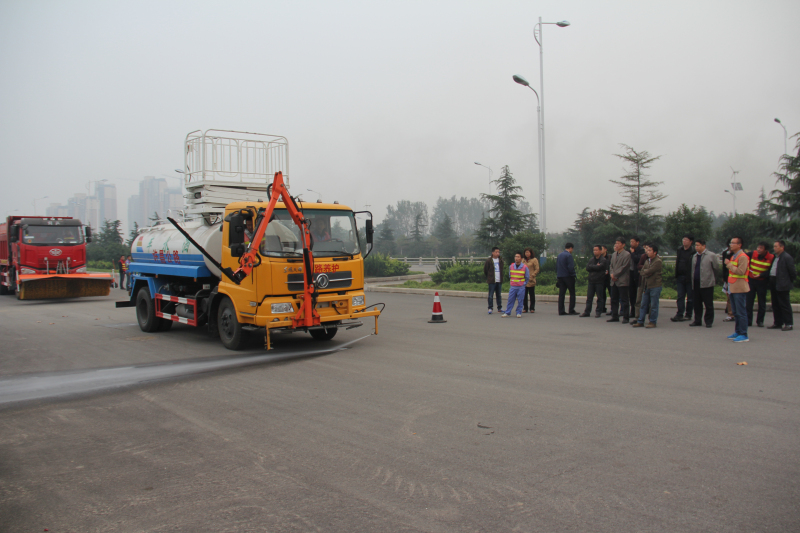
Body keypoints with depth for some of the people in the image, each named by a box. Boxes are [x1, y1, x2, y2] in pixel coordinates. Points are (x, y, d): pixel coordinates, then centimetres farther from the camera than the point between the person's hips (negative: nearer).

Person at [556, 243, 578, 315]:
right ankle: (571, 310, 0)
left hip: (560, 277, 7)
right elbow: (571, 267, -18)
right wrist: (574, 274, -3)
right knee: (572, 293, 2)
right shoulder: (568, 255, -12)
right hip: (568, 277, -7)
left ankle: (561, 311, 4)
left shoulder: (559, 255, 12)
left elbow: (556, 267, 15)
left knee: (561, 294, 6)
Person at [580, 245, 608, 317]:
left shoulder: (604, 260, -3)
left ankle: (598, 312, 8)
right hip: (591, 281, 5)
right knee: (589, 297, 5)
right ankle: (587, 312, 9)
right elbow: (587, 268, 2)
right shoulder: (591, 260, 15)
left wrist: (591, 267, -4)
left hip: (599, 281, -5)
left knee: (600, 297, 1)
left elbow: (599, 267, -18)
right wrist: (595, 267, -8)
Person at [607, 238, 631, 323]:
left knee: (624, 300, -2)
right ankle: (615, 316, 18)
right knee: (614, 299, 11)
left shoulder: (627, 254, -7)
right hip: (614, 281, 7)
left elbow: (624, 267, -14)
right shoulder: (614, 254, 16)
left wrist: (615, 274, -13)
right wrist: (612, 274, -2)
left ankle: (625, 317, 3)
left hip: (622, 281, -7)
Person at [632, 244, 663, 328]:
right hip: (646, 286, 7)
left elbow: (649, 271, -17)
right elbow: (642, 272, 10)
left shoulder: (658, 261, -10)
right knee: (643, 305, 9)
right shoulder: (647, 261, 15)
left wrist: (645, 271, 0)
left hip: (655, 286, -7)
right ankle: (640, 322, 13)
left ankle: (653, 322, 8)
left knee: (653, 305, 0)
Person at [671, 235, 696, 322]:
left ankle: (688, 314, 15)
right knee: (680, 296, 2)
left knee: (690, 297, 6)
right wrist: (676, 276, 13)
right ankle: (679, 314, 0)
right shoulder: (679, 250, 10)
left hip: (689, 278, -5)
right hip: (680, 277, 5)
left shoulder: (693, 251, -9)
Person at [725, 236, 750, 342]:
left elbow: (740, 271, -22)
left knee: (741, 312, -8)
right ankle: (738, 332, 19)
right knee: (735, 312, 12)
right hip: (733, 288, 9)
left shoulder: (743, 257, -12)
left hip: (739, 288, -9)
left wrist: (729, 264, -14)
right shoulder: (734, 256, 18)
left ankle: (744, 335, -6)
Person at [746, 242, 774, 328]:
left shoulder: (771, 258, -9)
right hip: (751, 281, 1)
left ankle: (760, 321, 20)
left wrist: (761, 275, -20)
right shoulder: (753, 254, -6)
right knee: (749, 302, 0)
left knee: (762, 303, 6)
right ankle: (748, 322, 5)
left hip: (762, 282, -1)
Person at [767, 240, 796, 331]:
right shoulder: (775, 257, 14)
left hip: (782, 285, -9)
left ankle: (788, 324, 3)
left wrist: (790, 282, -3)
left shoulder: (787, 258, -12)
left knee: (784, 304, -4)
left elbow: (792, 272, -10)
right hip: (774, 284, 9)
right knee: (775, 304, 13)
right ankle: (778, 323, 21)